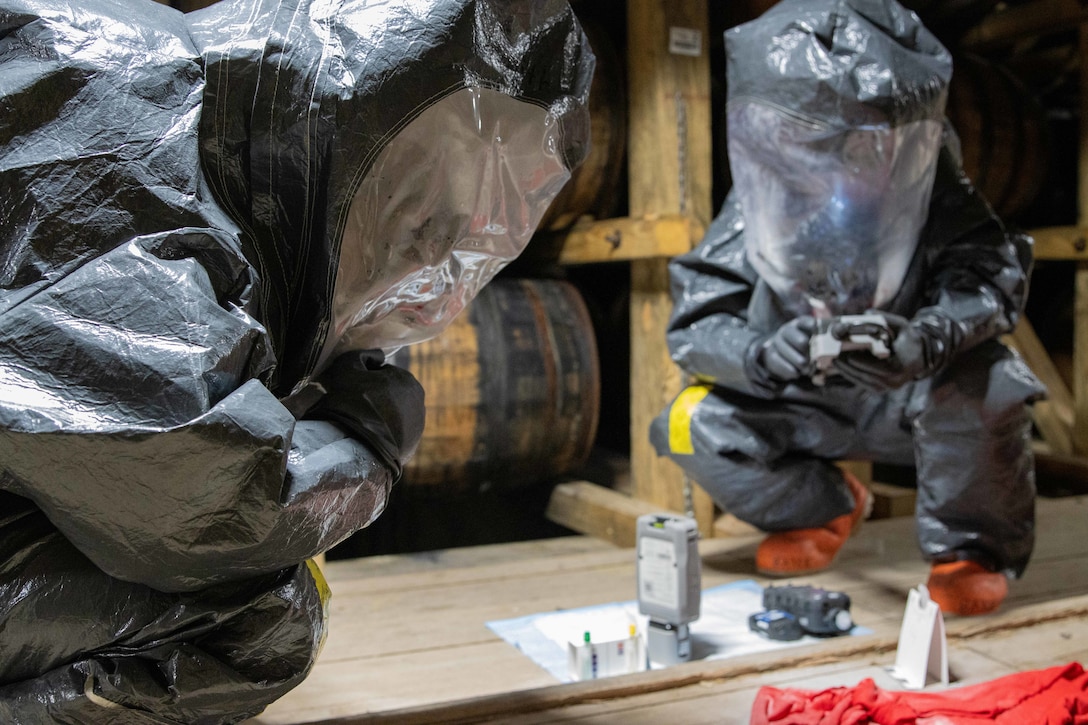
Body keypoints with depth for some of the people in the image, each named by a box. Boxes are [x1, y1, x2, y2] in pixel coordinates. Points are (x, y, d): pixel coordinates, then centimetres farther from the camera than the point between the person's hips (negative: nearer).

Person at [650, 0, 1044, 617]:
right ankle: (822, 509, 11)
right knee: (690, 422, -19)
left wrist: (923, 341, -53)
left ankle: (971, 547, -5)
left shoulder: (939, 198, -19)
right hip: (808, 411, 2)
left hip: (913, 403, -2)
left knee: (980, 381, -35)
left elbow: (992, 277, -31)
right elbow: (697, 321, -22)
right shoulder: (758, 210, -17)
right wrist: (761, 354, -45)